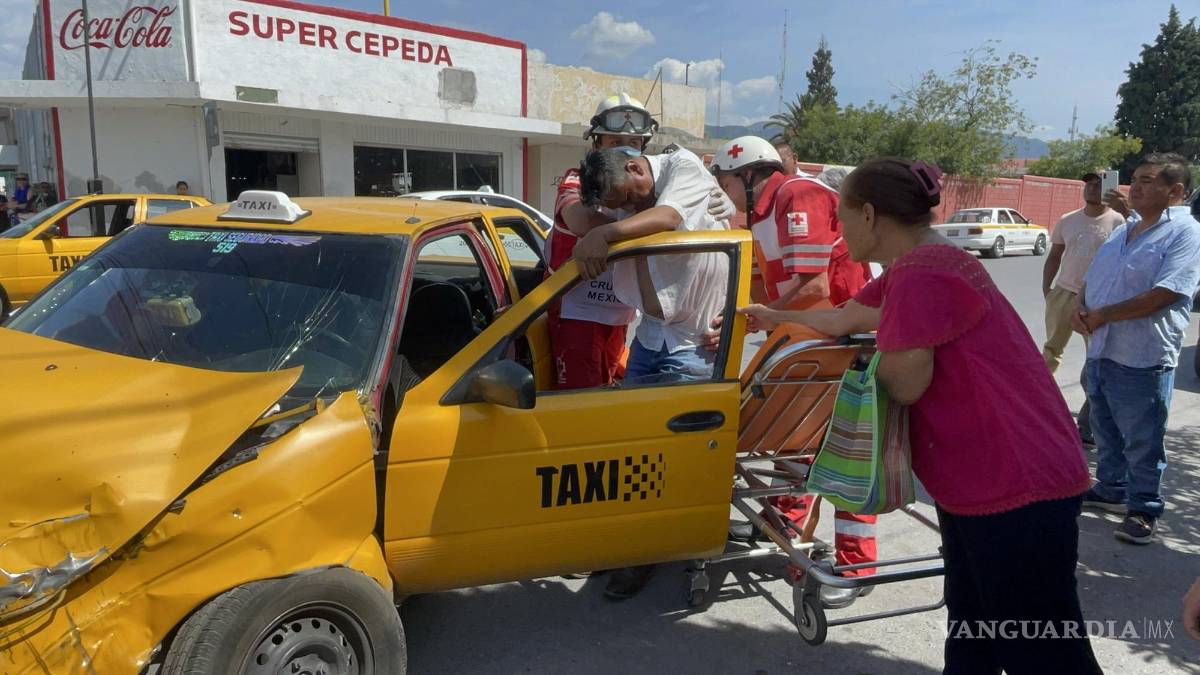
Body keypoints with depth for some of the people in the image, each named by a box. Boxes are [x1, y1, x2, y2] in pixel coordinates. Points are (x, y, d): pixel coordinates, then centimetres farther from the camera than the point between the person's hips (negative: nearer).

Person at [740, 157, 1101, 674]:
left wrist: (879, 330, 0)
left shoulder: (921, 271, -20)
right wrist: (775, 316, 40)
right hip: (975, 480, 11)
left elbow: (904, 385, -19)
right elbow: (843, 319, 27)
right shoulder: (913, 267, 14)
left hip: (1016, 485, -11)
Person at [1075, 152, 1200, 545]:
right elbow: (1091, 279, 18)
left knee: (1142, 442, 3)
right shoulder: (1124, 231, 14)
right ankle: (1110, 490, 36)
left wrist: (1100, 315, -16)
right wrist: (1080, 307, -4)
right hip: (1101, 351, 8)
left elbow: (1162, 295, -23)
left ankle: (1143, 510, 17)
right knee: (1106, 432, 20)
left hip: (1143, 359, -8)